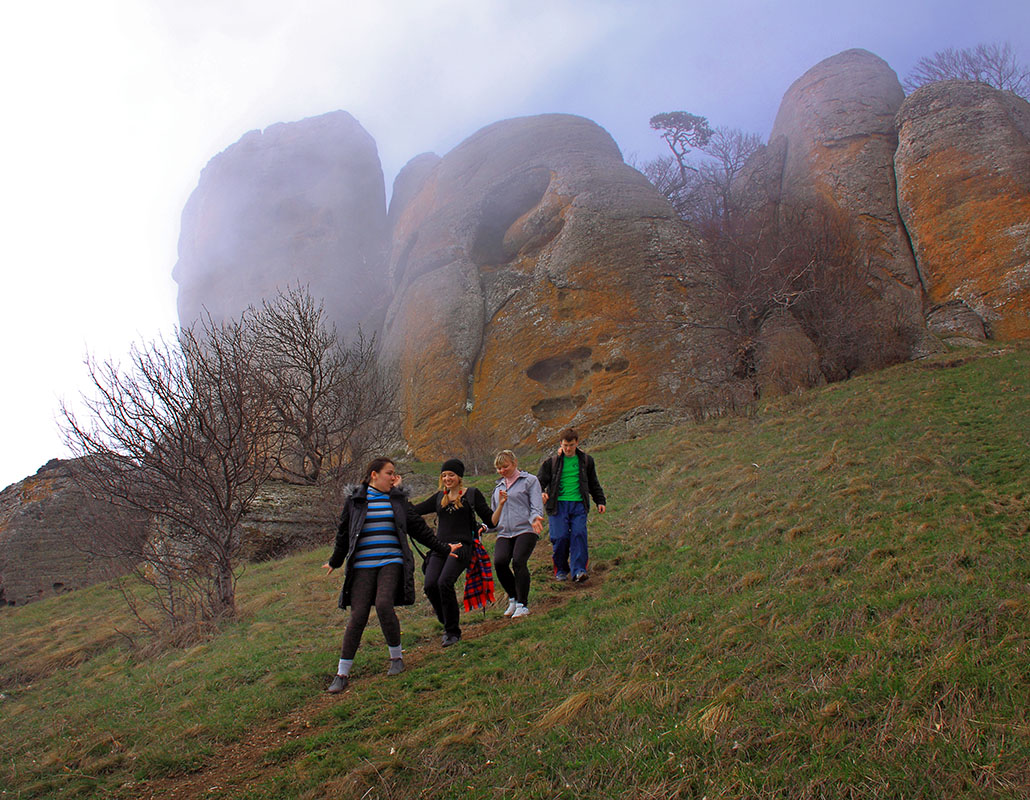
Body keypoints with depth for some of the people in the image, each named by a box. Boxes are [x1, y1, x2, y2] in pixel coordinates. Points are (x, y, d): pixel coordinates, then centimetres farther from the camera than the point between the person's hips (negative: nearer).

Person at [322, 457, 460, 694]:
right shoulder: (355, 499, 8)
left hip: (392, 562, 0)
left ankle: (397, 658, 1)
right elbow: (344, 532, 18)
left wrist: (443, 550, 20)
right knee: (358, 616, -6)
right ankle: (342, 673, 6)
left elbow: (418, 528, 18)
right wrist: (335, 562, 27)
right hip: (362, 565, 0)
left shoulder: (398, 499, 12)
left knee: (384, 604, -21)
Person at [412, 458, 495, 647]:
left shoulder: (472, 494, 8)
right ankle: (447, 623, 9)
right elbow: (413, 511, 19)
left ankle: (453, 631, -9)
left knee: (444, 583, -25)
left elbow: (490, 520, 6)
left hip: (461, 546, -4)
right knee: (430, 585, -17)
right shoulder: (439, 497, 20)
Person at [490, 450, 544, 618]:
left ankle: (523, 604, -14)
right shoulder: (498, 487, 26)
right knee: (499, 561, -23)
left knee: (518, 561, -27)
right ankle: (513, 598, -1)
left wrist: (535, 518, -22)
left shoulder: (529, 480, 9)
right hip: (504, 533, 4)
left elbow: (536, 506, -3)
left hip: (525, 529, -4)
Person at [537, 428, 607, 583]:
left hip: (579, 504, 1)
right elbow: (540, 480, 5)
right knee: (560, 537, -11)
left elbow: (594, 484, 25)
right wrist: (540, 494, -16)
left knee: (579, 534, -16)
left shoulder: (586, 460, 14)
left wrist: (600, 501, 21)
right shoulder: (551, 462, 7)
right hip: (558, 504, -1)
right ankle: (561, 570, 9)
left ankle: (578, 570, -16)